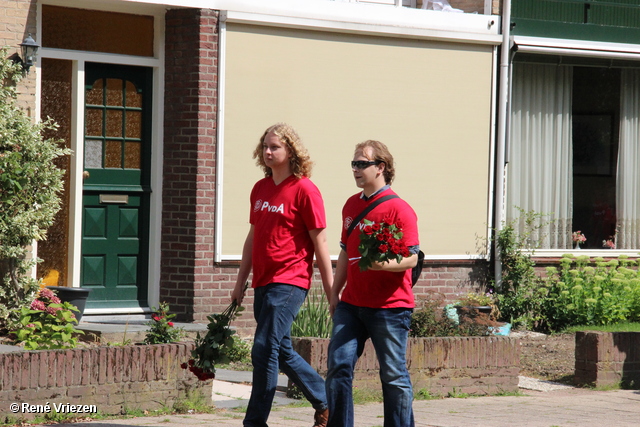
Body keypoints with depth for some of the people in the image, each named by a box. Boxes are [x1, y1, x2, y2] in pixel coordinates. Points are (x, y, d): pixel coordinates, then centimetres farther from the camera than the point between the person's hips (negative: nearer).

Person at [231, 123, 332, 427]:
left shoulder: (304, 190, -8)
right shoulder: (260, 189, 13)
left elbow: (320, 242, -8)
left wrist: (331, 292, -8)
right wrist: (240, 283, 18)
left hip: (289, 282, -8)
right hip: (263, 282, 8)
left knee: (265, 350, -11)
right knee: (281, 351, 15)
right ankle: (326, 402, 31)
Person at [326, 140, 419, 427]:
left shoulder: (398, 209, -8)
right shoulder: (352, 205, 14)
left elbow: (411, 258, -12)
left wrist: (386, 264, -30)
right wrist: (335, 293, 20)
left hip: (389, 307, -6)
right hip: (351, 304, 6)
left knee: (393, 375, 1)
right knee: (338, 365, -1)